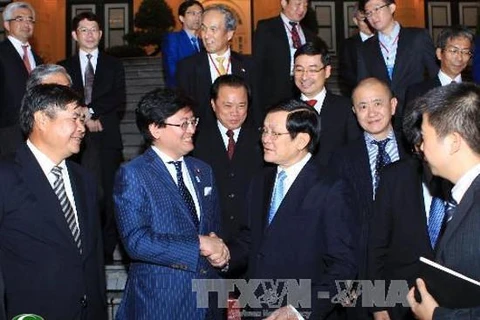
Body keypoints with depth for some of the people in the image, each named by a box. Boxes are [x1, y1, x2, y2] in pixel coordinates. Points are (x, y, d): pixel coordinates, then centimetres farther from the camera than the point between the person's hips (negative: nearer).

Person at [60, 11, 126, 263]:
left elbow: (119, 102, 2)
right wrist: (85, 120, -10)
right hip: (76, 140, 0)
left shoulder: (114, 66, 13)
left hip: (107, 140, 0)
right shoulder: (64, 68, 12)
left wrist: (90, 111, -8)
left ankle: (107, 250, 5)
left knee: (108, 195, -2)